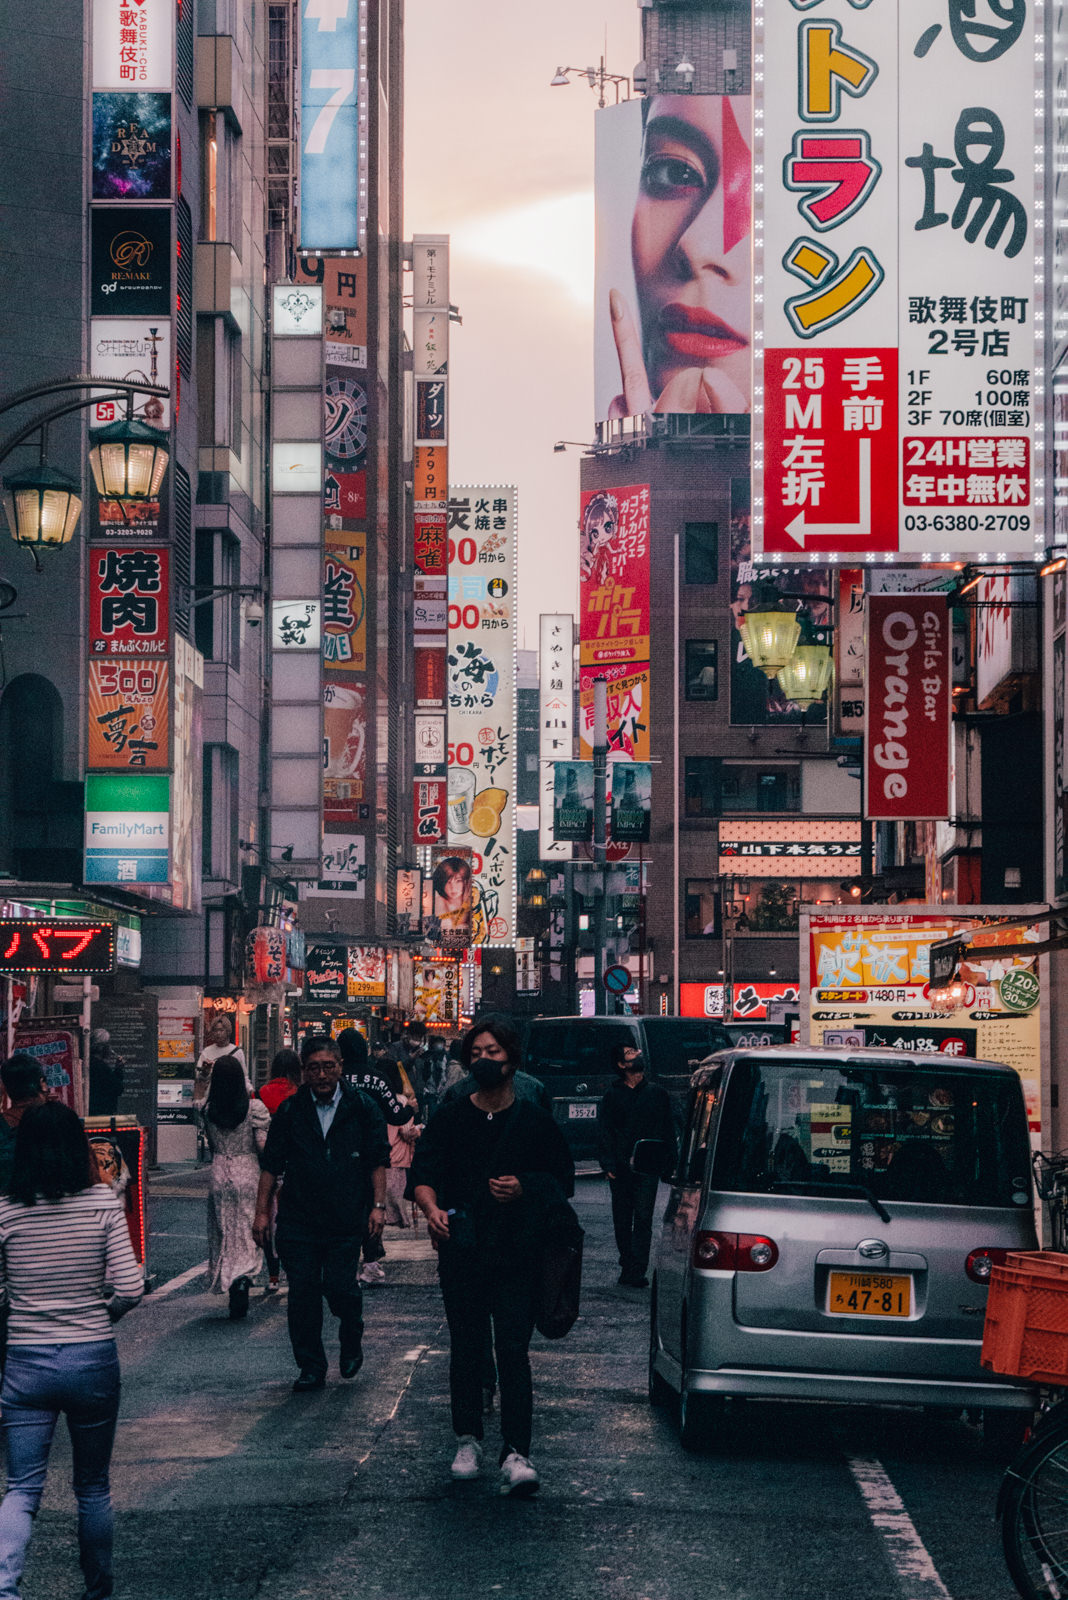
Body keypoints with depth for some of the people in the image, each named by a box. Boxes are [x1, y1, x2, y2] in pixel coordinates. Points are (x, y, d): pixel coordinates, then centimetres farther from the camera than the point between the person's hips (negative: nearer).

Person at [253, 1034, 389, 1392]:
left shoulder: (362, 1108, 3)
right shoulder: (290, 1111, 6)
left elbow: (378, 1161, 5)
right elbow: (271, 1164, 9)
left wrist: (378, 1205, -3)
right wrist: (262, 1212, 5)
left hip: (346, 1220, -2)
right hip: (298, 1221, 2)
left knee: (340, 1287, -8)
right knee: (302, 1294, 0)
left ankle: (352, 1342, 23)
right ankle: (310, 1368, 12)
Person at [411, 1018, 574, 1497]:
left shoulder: (535, 1122, 6)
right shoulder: (449, 1119, 8)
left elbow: (561, 1180, 10)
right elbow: (424, 1173, 0)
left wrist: (524, 1189, -10)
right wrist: (432, 1208, -22)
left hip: (517, 1254, -2)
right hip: (461, 1252, 2)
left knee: (513, 1351, -9)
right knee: (465, 1349, 8)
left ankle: (516, 1453, -12)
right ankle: (468, 1440, 23)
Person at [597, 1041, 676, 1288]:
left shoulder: (657, 1094, 10)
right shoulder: (611, 1096, 8)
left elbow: (668, 1129, 12)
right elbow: (603, 1133, 5)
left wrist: (669, 1163, 2)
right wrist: (607, 1164, -7)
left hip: (647, 1168, -1)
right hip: (620, 1168, 1)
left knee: (643, 1218, -10)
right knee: (622, 1220, 6)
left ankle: (636, 1271, -13)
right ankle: (627, 1265, 18)